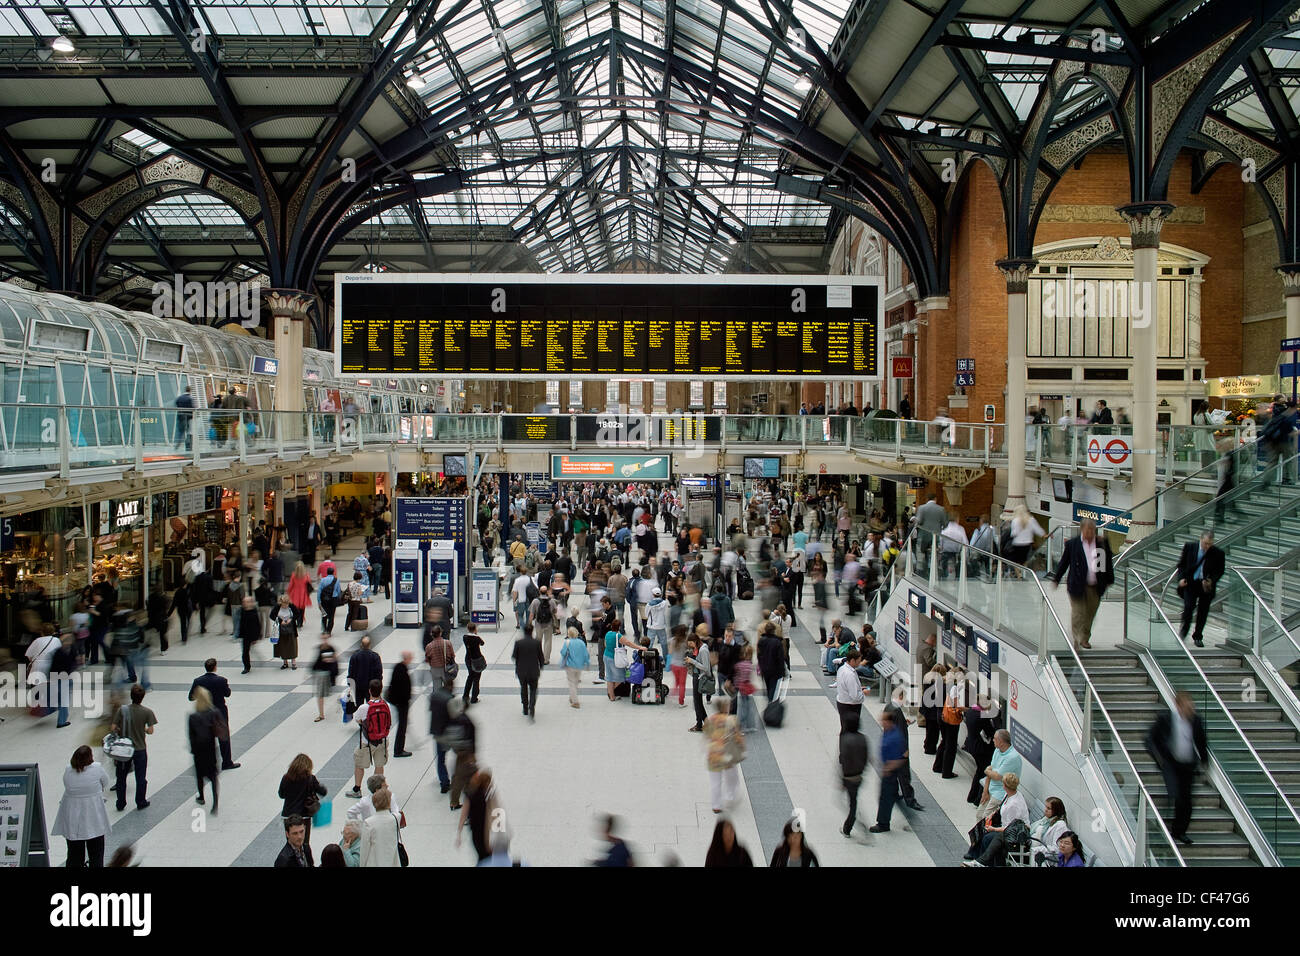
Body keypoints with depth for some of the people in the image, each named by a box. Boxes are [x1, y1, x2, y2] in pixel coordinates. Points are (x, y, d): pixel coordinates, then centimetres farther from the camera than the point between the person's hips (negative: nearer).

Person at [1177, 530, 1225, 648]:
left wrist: (1212, 581, -13)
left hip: (1206, 585, 0)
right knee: (1188, 607, -11)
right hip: (1190, 583, 0)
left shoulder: (1218, 553, -5)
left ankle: (1198, 637, 20)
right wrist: (1181, 578, -7)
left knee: (1203, 612, 5)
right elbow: (1181, 564, 6)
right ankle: (1184, 630, 13)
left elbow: (1220, 571, 4)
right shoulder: (1189, 547, -3)